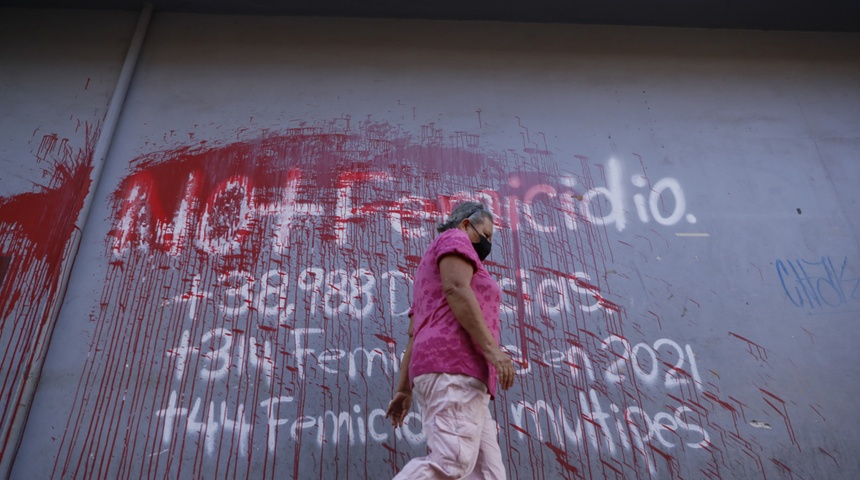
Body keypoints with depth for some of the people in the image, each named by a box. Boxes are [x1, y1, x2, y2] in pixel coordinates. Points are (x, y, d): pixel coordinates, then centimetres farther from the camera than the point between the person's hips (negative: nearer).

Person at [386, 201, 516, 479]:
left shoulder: (432, 279, 35)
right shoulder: (455, 240, 8)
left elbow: (413, 336, 25)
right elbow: (456, 289, -12)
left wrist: (403, 391, 18)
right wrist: (491, 349, -19)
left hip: (440, 375, 10)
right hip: (454, 367, -10)